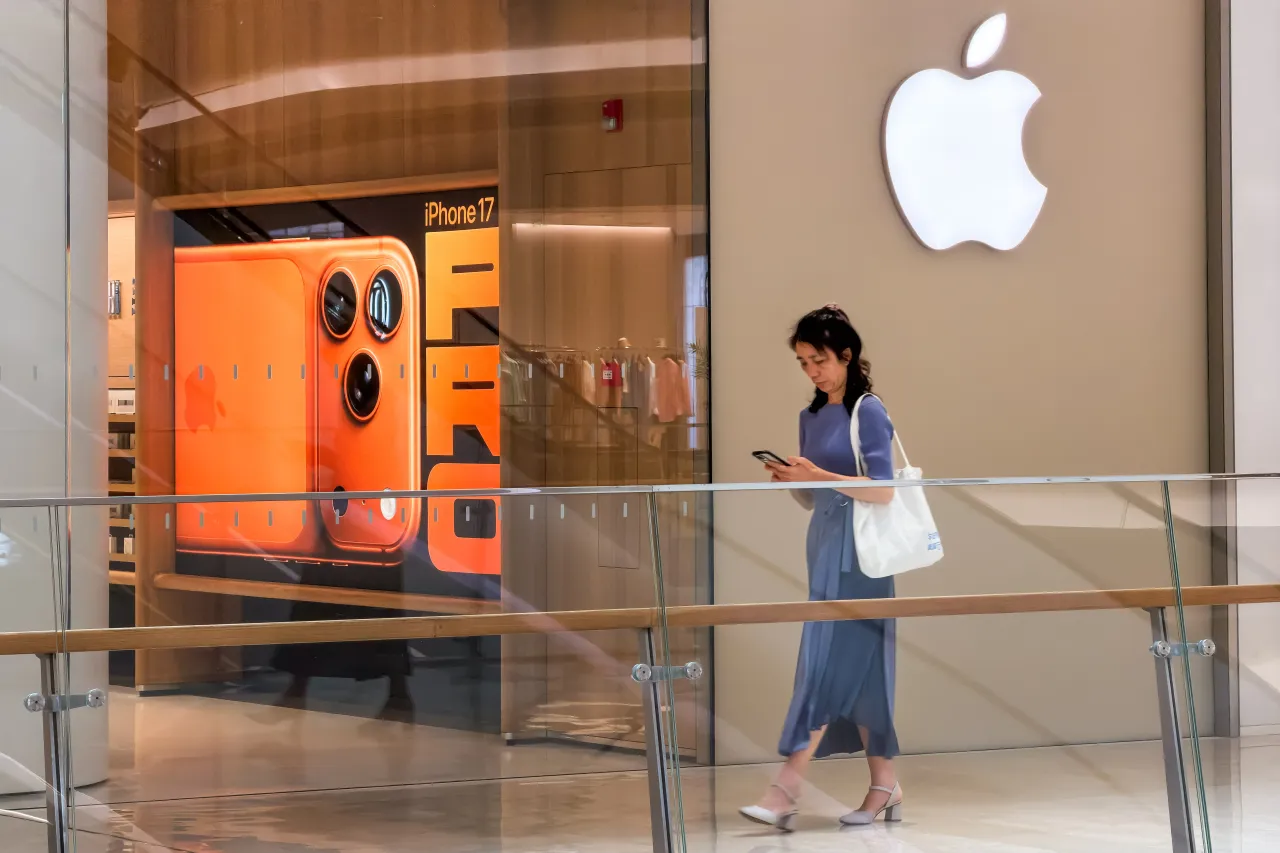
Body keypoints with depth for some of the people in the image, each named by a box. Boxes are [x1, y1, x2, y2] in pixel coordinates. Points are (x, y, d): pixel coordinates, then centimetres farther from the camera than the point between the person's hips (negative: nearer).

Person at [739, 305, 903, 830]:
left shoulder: (867, 412, -8)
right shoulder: (811, 417, 13)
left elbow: (883, 491, -14)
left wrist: (818, 474, -21)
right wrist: (791, 481, -4)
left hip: (857, 554, -8)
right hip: (824, 545, 8)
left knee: (828, 664, -11)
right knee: (854, 670, 8)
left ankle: (786, 791, -15)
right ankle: (885, 786, 13)